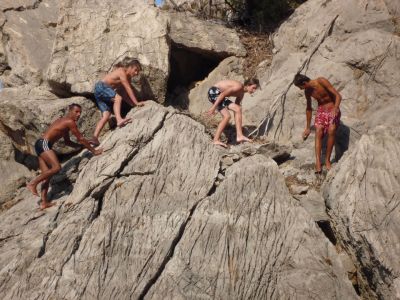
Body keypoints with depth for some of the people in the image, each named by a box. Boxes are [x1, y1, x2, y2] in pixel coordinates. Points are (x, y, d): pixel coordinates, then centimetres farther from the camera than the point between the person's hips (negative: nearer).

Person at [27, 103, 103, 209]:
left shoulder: (65, 122, 22)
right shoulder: (70, 122, -8)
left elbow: (67, 142, 29)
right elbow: (81, 139, -6)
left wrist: (82, 145, 25)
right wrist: (94, 151, 0)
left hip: (40, 145, 10)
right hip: (44, 144, -10)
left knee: (47, 174, 4)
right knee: (56, 167, -21)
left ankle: (44, 202, 1)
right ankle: (32, 184, -15)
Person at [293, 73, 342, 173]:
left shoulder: (321, 82, -19)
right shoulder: (307, 91, -1)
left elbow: (338, 95, -20)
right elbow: (309, 108, 14)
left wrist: (336, 108, -37)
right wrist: (308, 128, 18)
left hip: (333, 110, -4)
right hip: (321, 111, 4)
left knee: (331, 131, -26)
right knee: (318, 132, -19)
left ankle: (327, 160, -13)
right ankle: (318, 163, -29)